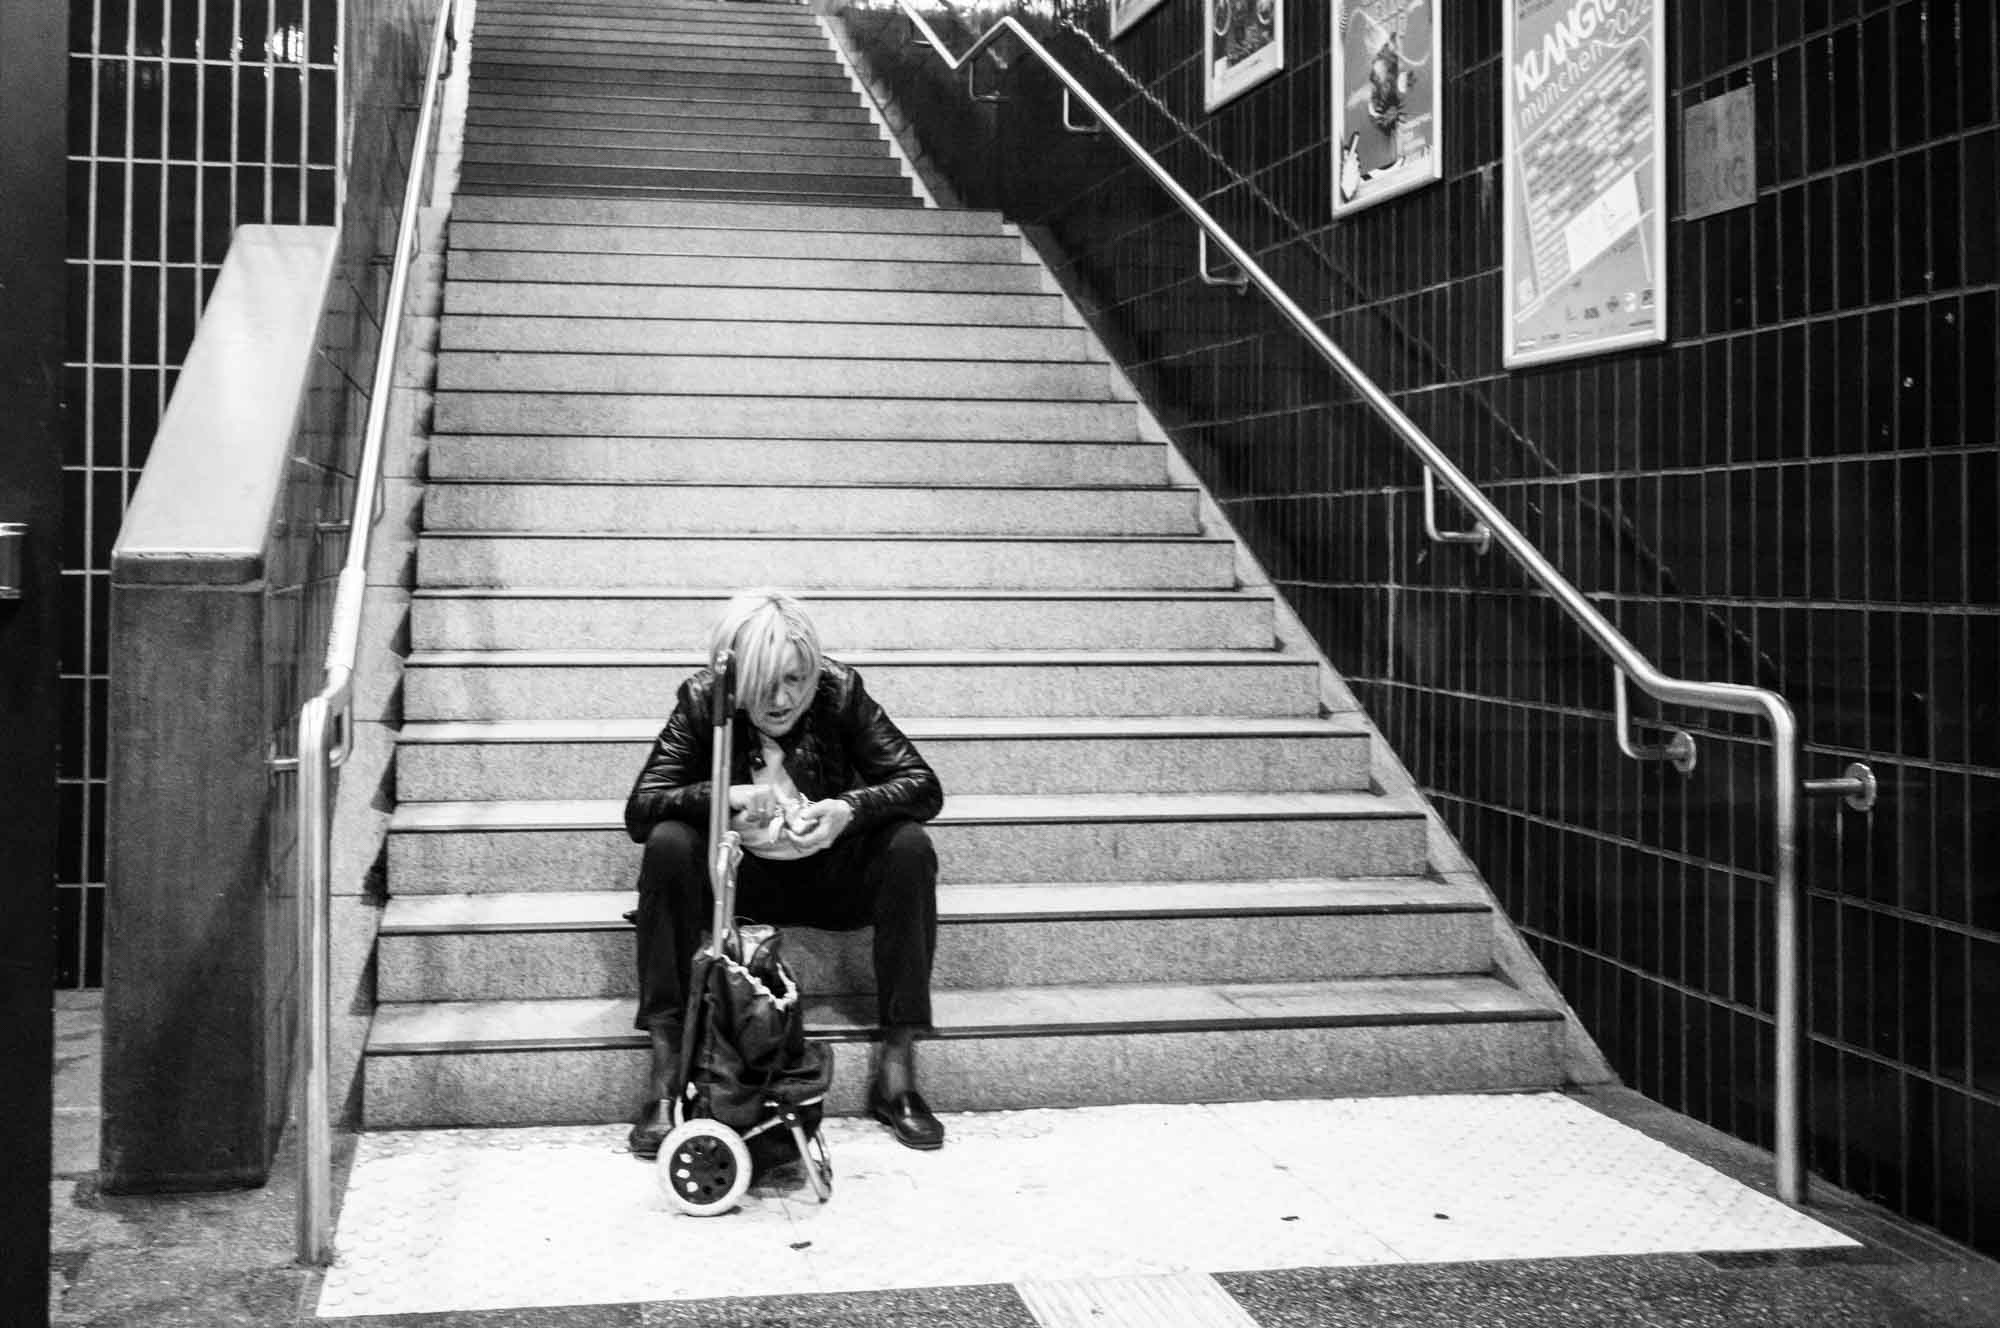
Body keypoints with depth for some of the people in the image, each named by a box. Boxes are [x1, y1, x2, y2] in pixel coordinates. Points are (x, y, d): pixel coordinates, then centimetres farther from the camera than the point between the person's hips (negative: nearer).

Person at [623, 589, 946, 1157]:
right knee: (667, 845, -29)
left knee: (911, 847, -26)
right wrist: (723, 798, -37)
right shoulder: (702, 701, -13)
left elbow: (924, 786, -13)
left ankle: (897, 1068, -23)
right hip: (735, 876, 0)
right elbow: (639, 810, -19)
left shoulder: (839, 691, -13)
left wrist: (851, 808, -33)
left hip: (826, 875, 1)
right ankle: (667, 1063, -27)